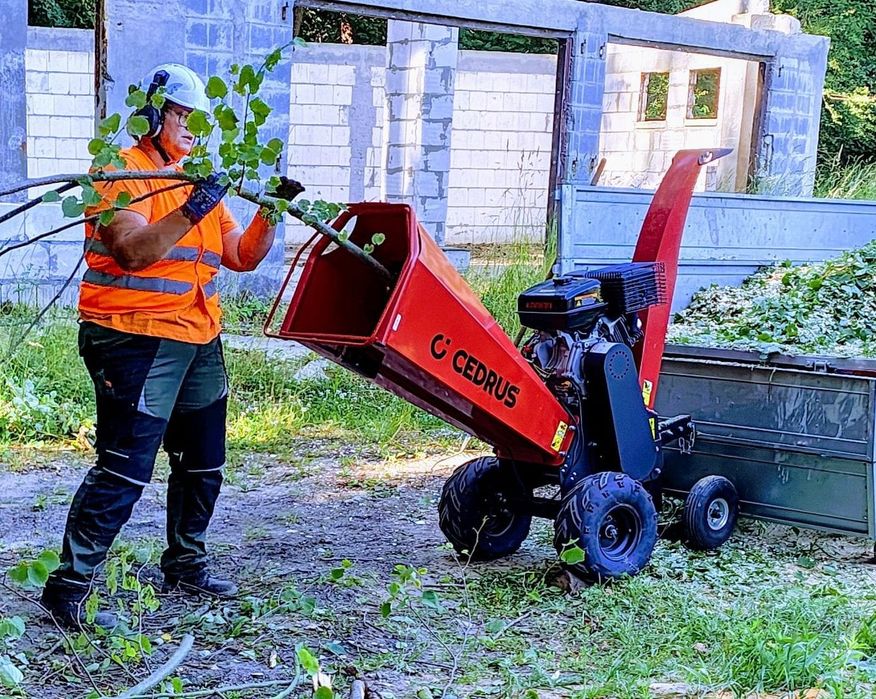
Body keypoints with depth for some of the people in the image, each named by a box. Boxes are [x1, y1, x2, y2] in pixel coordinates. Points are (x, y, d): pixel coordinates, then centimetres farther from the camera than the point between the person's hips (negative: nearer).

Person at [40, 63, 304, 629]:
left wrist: (270, 213, -2)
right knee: (126, 470, -12)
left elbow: (241, 256, 13)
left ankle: (186, 566, 35)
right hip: (135, 341, -8)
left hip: (199, 341, 9)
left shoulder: (200, 180, 18)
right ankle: (68, 587, -3)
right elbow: (134, 251, -22)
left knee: (204, 463, 17)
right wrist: (190, 211, -31)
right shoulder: (121, 172, -7)